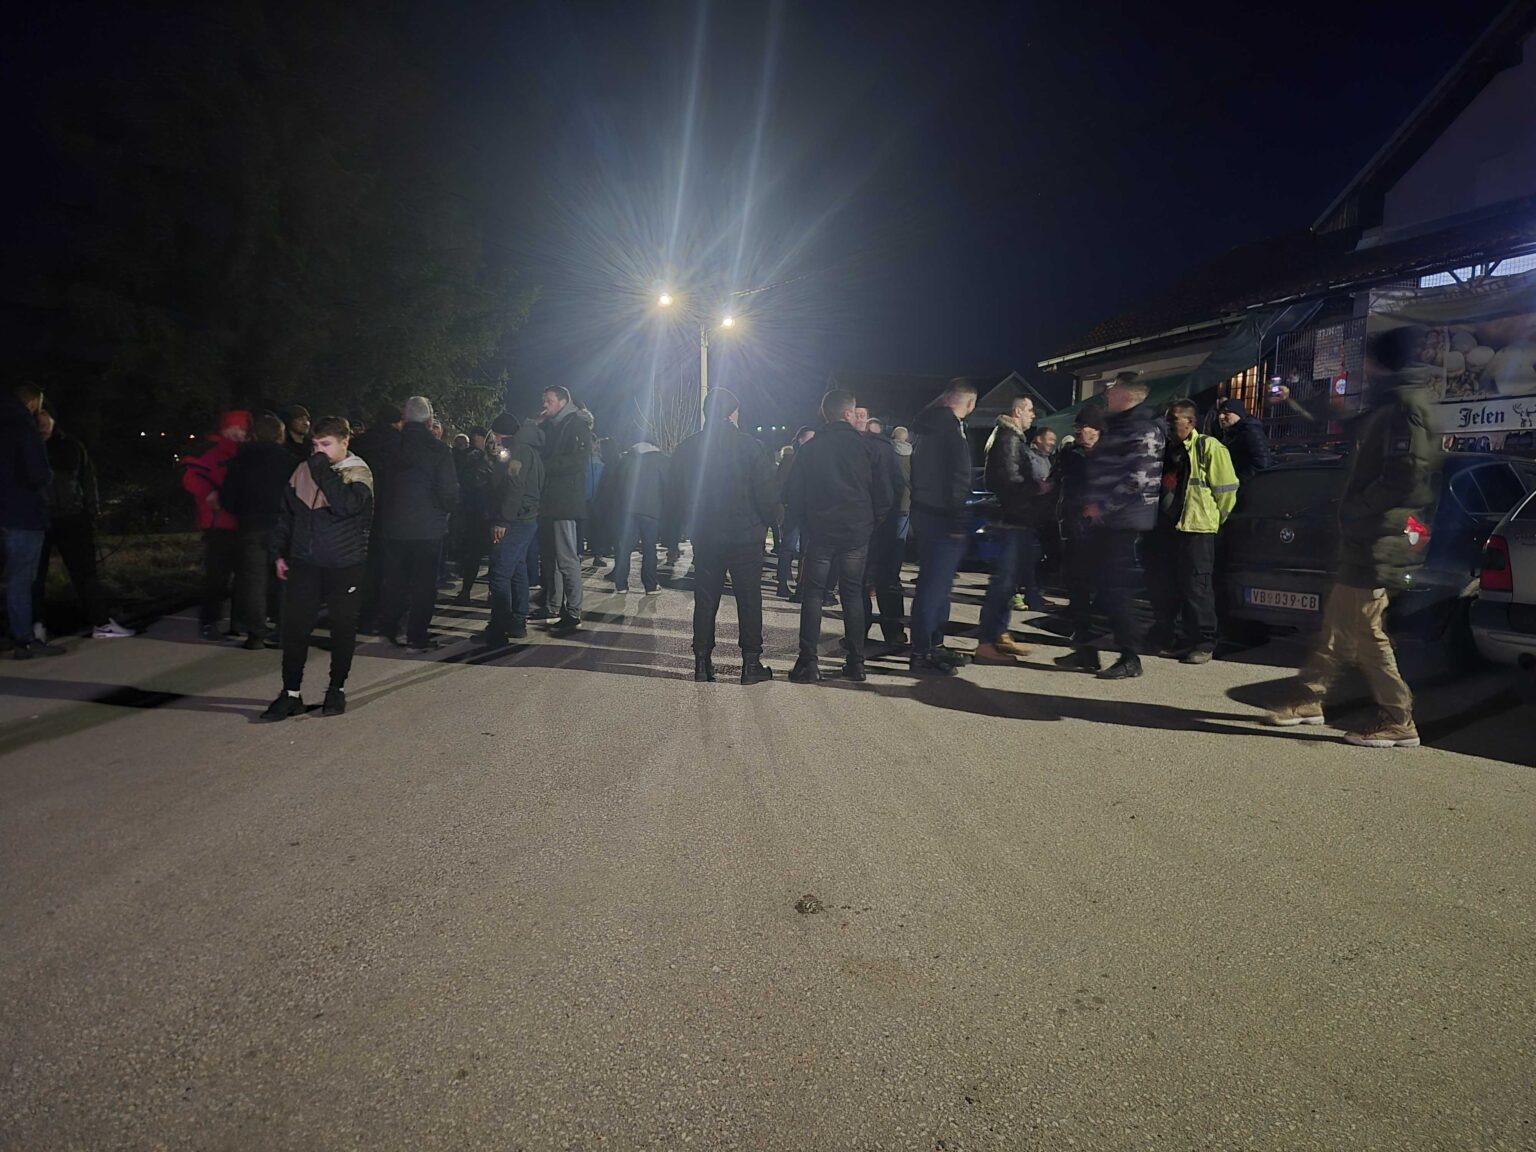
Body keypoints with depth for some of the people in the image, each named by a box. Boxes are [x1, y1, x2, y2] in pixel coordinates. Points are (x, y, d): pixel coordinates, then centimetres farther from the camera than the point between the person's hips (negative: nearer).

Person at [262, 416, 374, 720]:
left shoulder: (359, 473, -6)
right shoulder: (304, 471, 7)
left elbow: (346, 505, -26)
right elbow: (286, 514, 14)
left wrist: (323, 470, -20)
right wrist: (279, 553, 9)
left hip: (344, 565, -3)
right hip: (304, 562, 3)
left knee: (342, 627, 7)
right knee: (294, 626, 1)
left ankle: (337, 688, 22)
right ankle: (290, 693, 10)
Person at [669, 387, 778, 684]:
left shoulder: (686, 448, 0)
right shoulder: (750, 446, -10)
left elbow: (674, 494, 6)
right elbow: (767, 494, -11)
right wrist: (765, 521, 7)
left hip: (704, 537, 3)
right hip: (745, 535, -3)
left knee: (705, 600, 12)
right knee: (749, 600, 6)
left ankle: (702, 662, 15)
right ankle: (751, 663, 8)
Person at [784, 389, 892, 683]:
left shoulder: (810, 448, 2)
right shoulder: (869, 447, 0)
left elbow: (793, 496, 3)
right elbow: (884, 495, 0)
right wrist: (870, 524, 13)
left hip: (820, 532, 0)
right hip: (857, 532, 0)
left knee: (812, 594, 5)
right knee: (853, 593, 10)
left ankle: (808, 663, -2)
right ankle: (856, 662, 10)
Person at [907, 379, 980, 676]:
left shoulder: (928, 427, 13)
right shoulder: (951, 430, -15)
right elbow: (957, 480, -20)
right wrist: (959, 522, -19)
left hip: (925, 513, 10)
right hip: (942, 517, -10)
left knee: (936, 582, 17)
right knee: (934, 584, -6)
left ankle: (934, 644, 25)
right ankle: (921, 654, -2)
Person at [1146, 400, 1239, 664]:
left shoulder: (1209, 447, -7)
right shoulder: (1167, 450, 16)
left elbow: (1226, 489, -8)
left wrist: (1213, 519, -2)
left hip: (1196, 529, -7)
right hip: (1164, 527, 8)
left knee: (1196, 588, -5)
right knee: (1162, 585, 13)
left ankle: (1203, 642, 3)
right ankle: (1163, 634, 27)